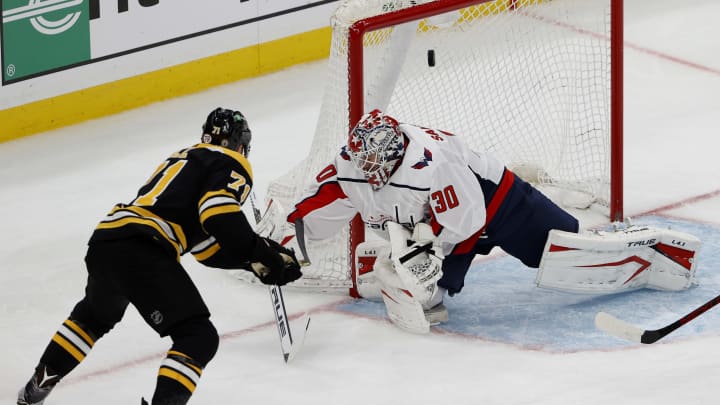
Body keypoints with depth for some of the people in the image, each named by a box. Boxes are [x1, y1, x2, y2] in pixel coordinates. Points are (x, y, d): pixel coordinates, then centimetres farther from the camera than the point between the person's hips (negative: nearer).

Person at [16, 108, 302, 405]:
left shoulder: (183, 158, 31)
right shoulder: (233, 165, 5)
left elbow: (205, 247, 29)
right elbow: (220, 215, -16)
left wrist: (253, 258, 25)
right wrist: (262, 255, -9)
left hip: (104, 238, 9)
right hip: (142, 252, -9)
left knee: (95, 315, 36)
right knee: (199, 337, -6)